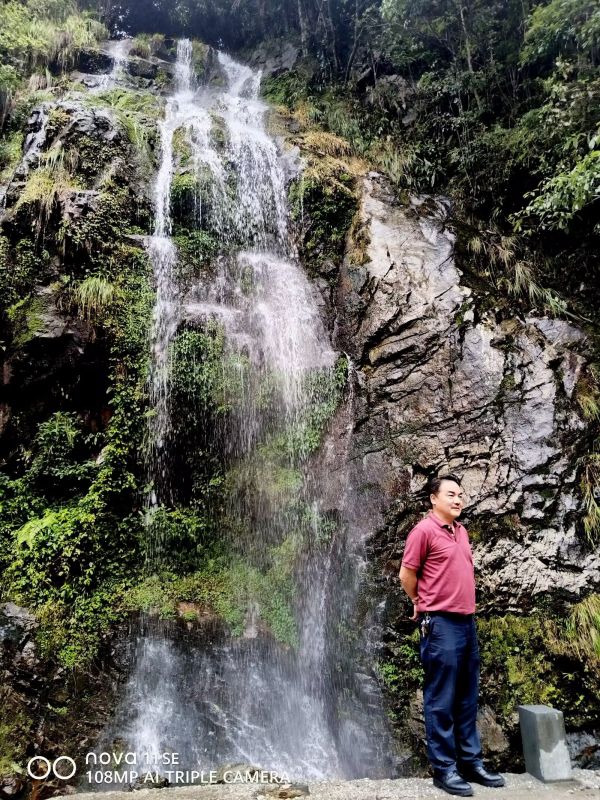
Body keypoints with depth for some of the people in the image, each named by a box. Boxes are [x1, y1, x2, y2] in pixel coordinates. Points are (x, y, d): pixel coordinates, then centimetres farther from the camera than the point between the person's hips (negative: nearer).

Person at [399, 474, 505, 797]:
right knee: (441, 700, 2)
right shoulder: (424, 530, -12)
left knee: (467, 698, 15)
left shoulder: (461, 531, 12)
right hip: (441, 625, -8)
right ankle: (444, 768, 13)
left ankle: (471, 762, 26)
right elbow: (406, 575, -7)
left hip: (467, 622, 8)